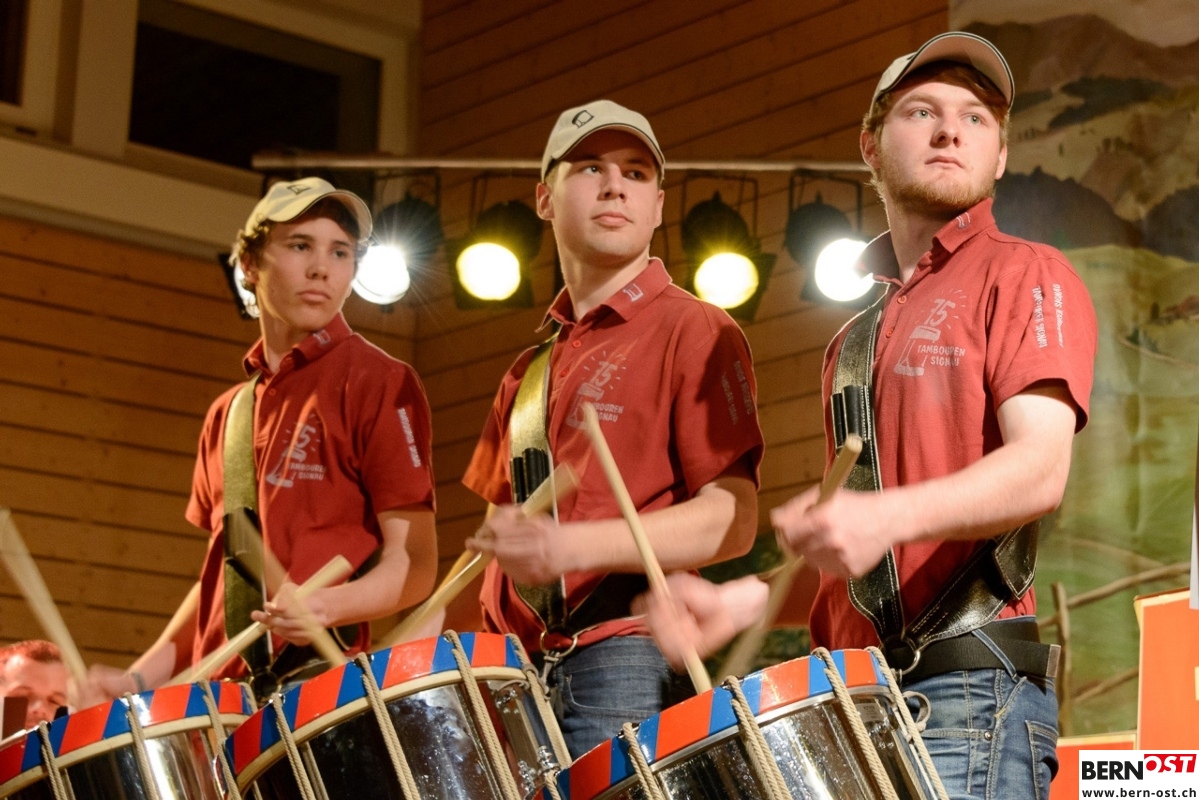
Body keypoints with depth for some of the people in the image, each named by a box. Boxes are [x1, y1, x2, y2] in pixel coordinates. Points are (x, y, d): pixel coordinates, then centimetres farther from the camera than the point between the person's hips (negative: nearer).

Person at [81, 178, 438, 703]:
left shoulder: (377, 383, -2)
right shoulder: (228, 415, 16)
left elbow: (414, 564, -7)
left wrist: (324, 607, -25)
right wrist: (143, 677, 11)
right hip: (220, 696, 5)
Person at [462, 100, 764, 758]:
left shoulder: (692, 331, 0)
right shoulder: (530, 370, 21)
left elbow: (732, 520, -9)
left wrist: (573, 546, -22)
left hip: (626, 662, -6)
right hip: (518, 671, 6)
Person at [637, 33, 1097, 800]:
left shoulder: (1028, 276, 2)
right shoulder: (860, 333, 24)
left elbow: (1041, 466, -14)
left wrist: (889, 515, -29)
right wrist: (739, 602, 12)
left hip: (972, 688, -7)